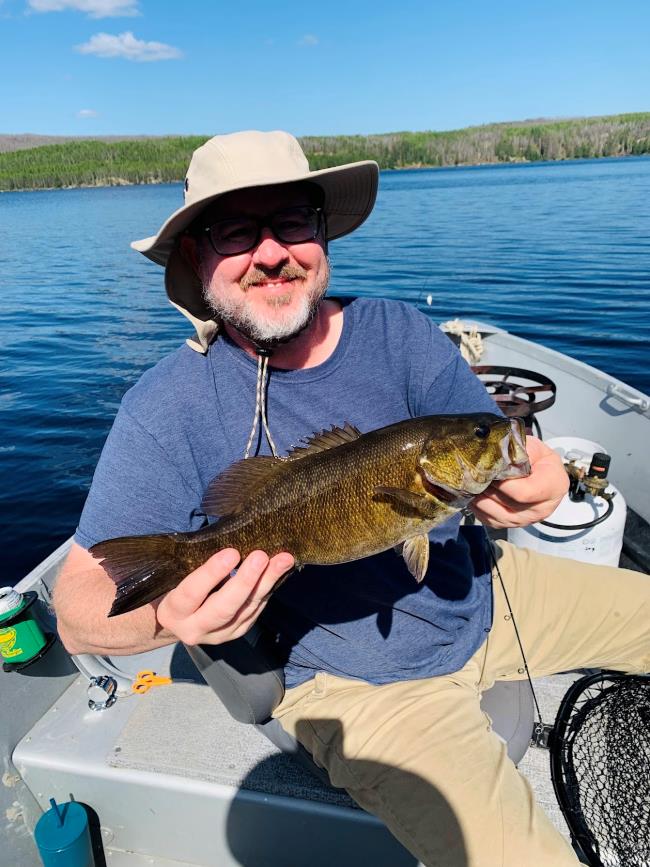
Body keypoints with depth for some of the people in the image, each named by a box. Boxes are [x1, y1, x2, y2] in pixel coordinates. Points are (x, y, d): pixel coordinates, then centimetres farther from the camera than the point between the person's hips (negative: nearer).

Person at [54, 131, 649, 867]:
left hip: (484, 599, 5)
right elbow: (78, 612, -17)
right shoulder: (169, 405, -18)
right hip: (361, 683, -4)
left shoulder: (400, 333, -8)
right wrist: (167, 615, -38)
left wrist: (528, 483, -31)